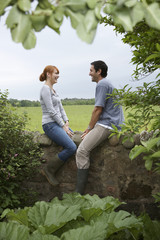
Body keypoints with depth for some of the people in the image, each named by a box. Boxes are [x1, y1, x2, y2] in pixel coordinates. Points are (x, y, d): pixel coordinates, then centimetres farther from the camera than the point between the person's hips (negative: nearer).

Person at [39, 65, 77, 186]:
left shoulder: (53, 90, 18)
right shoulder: (45, 89, -11)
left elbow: (61, 108, 17)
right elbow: (51, 111, -17)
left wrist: (66, 122, 3)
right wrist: (63, 126, -14)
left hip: (59, 124, 9)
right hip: (50, 125, -9)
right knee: (72, 147, -21)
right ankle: (49, 170, -6)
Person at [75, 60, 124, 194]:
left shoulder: (102, 84, -9)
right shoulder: (107, 84, 25)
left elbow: (98, 109, -14)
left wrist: (90, 128, -5)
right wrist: (91, 128, 20)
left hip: (107, 125, -11)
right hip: (110, 124, 11)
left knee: (82, 151, -18)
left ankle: (79, 192, -19)